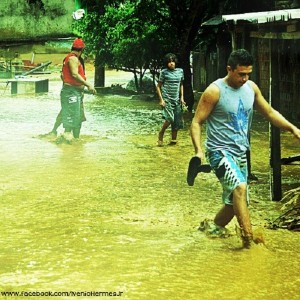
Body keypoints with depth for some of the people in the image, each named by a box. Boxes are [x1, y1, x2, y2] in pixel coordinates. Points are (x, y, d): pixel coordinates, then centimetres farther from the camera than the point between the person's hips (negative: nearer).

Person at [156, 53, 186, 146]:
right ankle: (161, 135, 3)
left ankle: (173, 140, 14)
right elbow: (158, 86, -1)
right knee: (169, 119, -19)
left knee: (177, 121, 3)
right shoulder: (164, 72, -5)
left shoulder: (180, 71, 7)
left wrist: (182, 97, 10)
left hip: (176, 100, 5)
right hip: (167, 99, -5)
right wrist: (161, 100, -9)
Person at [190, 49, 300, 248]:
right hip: (220, 151, -7)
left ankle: (214, 227, 37)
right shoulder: (214, 91, -13)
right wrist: (199, 150, -26)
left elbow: (270, 113, 15)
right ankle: (249, 239, -29)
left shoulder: (251, 88, 5)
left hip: (240, 153, 7)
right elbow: (196, 122, -11)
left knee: (236, 201, 13)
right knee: (239, 187, -29)